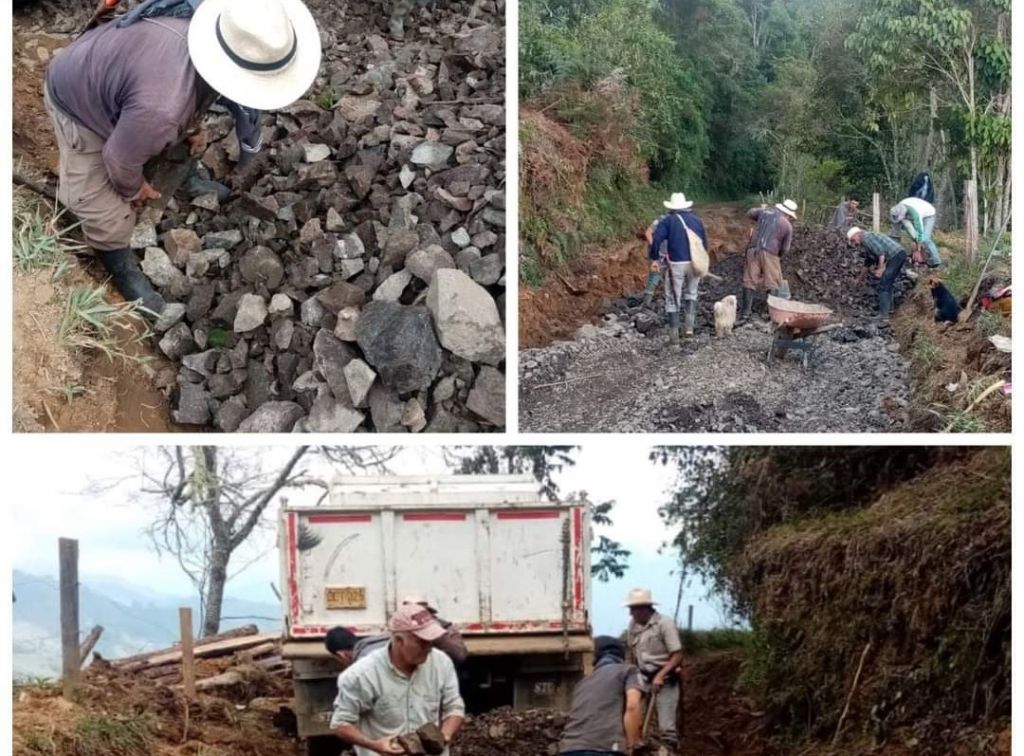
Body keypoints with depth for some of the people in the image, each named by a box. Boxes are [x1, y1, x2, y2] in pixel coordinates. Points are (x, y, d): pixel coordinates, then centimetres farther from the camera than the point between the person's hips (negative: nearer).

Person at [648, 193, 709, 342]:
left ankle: (674, 334, 2)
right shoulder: (696, 219, 12)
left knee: (673, 300, 5)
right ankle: (690, 326, 9)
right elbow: (705, 242, 16)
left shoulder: (667, 221, -1)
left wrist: (654, 259, -5)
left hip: (676, 264, -4)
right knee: (691, 294, 24)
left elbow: (656, 240, -14)